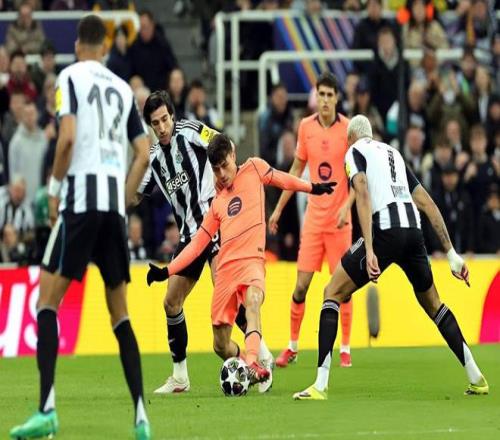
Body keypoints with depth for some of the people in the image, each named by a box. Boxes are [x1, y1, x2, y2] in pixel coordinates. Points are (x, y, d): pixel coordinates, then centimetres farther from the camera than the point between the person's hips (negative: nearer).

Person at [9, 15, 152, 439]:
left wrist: (54, 188, -1)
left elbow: (68, 137, -12)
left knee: (47, 298, -3)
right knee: (120, 311, 10)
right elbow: (143, 154, 13)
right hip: (114, 204, 5)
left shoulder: (71, 77, 1)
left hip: (81, 199, -5)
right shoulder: (123, 89, 16)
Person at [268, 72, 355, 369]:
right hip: (313, 218, 3)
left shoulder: (348, 129, -6)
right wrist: (279, 208, 16)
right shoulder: (306, 127, 5)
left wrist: (347, 205, -20)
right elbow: (297, 169, 15)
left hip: (339, 219, -3)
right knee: (301, 285, 0)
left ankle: (346, 348, 8)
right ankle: (293, 346, 12)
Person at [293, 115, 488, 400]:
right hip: (414, 230, 6)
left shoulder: (355, 151, 12)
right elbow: (429, 205, 24)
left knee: (333, 293, 6)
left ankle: (321, 385, -5)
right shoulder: (394, 154, 30)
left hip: (385, 230, -6)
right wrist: (452, 254, 24)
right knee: (432, 302, 26)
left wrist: (369, 251, -17)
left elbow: (363, 195, -8)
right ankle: (477, 379, 23)